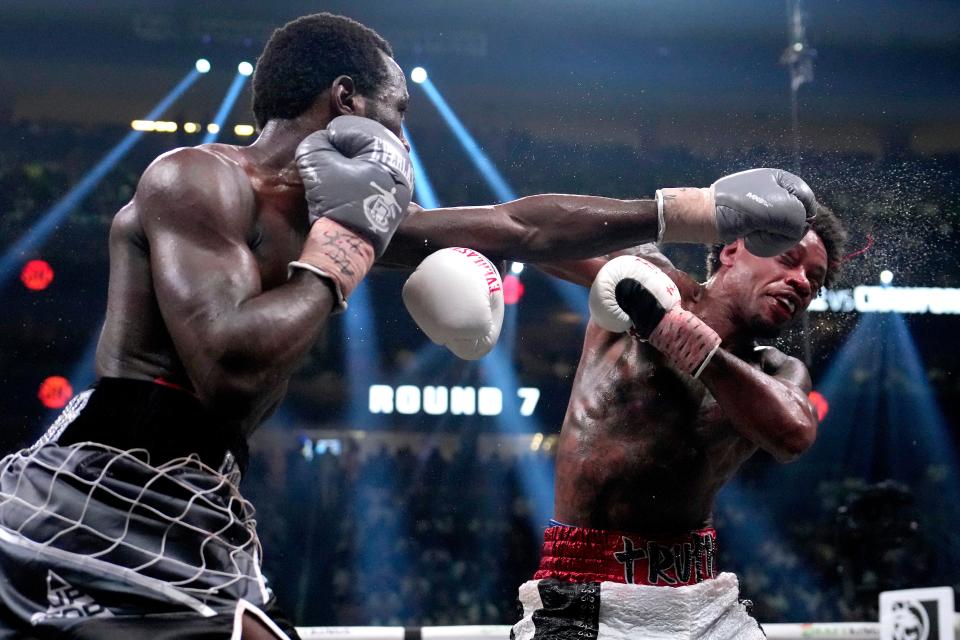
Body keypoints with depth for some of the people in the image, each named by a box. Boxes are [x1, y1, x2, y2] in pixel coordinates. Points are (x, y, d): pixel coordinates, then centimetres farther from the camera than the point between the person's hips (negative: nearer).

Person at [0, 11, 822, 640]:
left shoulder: (331, 210, 16)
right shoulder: (200, 178, -10)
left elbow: (515, 226, 20)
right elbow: (230, 367, -24)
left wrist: (711, 213, 22)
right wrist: (343, 244, -9)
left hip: (184, 517, 9)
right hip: (115, 504, -9)